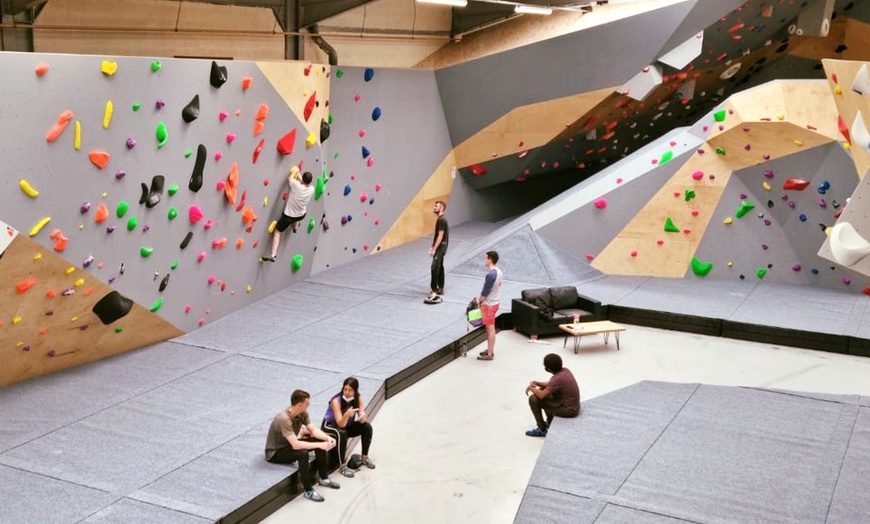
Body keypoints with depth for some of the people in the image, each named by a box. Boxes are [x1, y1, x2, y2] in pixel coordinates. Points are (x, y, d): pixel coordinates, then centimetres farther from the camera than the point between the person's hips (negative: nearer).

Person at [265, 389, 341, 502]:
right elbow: (296, 445, -38)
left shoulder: (302, 413, -8)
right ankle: (308, 491, -22)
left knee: (321, 441, -4)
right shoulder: (284, 419, -35)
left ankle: (323, 478, 9)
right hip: (275, 452, -9)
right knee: (303, 453, -35)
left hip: (290, 444, 9)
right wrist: (319, 445, -36)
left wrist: (328, 438, -23)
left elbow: (314, 430, -4)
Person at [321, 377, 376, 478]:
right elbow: (341, 424, -34)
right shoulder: (336, 401, -29)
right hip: (329, 426, -5)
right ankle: (343, 466, -28)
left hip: (346, 425, 5)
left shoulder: (358, 398, -14)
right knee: (341, 433, -37)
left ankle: (364, 457, 2)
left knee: (367, 427, -15)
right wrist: (347, 415, -54)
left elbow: (362, 420, -18)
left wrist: (363, 417, -42)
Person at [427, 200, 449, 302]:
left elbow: (440, 236, -22)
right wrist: (432, 247, 18)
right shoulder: (440, 219, 13)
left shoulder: (441, 220, -18)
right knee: (439, 267, 14)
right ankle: (440, 289, 20)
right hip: (440, 247, 10)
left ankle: (435, 291, -14)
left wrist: (434, 249, -23)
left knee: (435, 268, -14)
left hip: (440, 248, -10)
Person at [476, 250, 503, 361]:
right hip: (494, 302, 9)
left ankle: (490, 354, 7)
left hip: (489, 305, -9)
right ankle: (490, 350, 29)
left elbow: (485, 291, -20)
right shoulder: (499, 272, 4)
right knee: (489, 328, 19)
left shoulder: (490, 275, -26)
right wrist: (481, 298, 12)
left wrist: (479, 300, -3)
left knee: (490, 329, -1)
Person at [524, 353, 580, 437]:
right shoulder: (565, 370, 0)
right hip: (574, 406, 9)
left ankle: (542, 430, 5)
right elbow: (552, 385, 16)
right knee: (544, 390, 23)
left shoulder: (557, 378, -27)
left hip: (568, 411, -9)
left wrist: (531, 388, -5)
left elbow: (541, 395, -24)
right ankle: (550, 422, 32)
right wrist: (538, 383, 3)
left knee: (533, 399, -9)